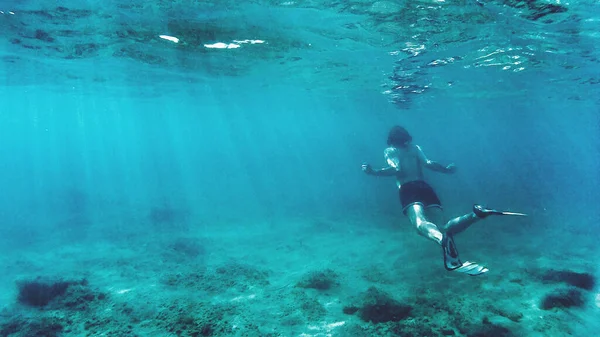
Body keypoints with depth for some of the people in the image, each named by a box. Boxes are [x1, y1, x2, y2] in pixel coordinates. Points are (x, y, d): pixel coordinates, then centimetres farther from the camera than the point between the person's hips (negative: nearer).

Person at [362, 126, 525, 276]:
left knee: (421, 223, -31)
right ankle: (476, 214, -32)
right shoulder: (415, 148, 27)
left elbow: (396, 169, -1)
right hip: (425, 187, 4)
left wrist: (374, 172, 6)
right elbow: (427, 163, 11)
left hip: (407, 190, -4)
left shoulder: (389, 151, 18)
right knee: (442, 228, -5)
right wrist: (446, 169, 27)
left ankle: (443, 239, -66)